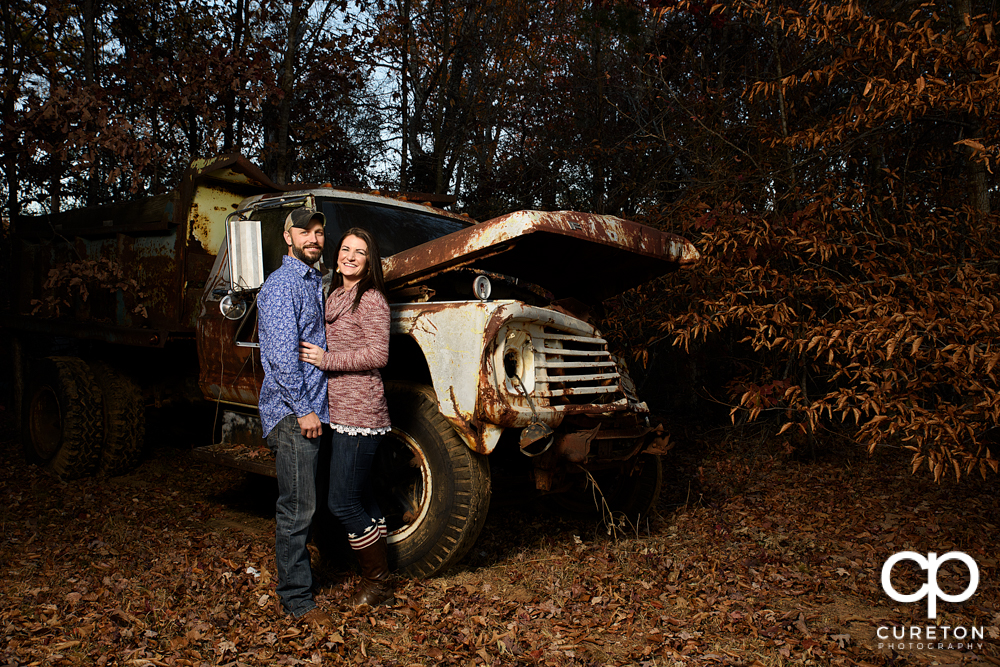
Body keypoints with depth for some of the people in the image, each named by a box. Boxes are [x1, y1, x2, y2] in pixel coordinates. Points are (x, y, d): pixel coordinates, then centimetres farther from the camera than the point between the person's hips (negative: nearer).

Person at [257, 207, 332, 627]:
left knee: (300, 504, 17)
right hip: (291, 412, -9)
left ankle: (294, 569, 30)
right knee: (298, 507, -4)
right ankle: (296, 598, 6)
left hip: (310, 409, 9)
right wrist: (303, 409, -18)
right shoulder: (281, 285, -11)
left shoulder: (314, 283, 18)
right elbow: (282, 354, -18)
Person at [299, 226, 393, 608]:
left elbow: (377, 355, -17)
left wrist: (326, 359, -16)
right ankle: (377, 576, 27)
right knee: (359, 496, 14)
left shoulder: (371, 300, -9)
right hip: (339, 412, 9)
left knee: (342, 502, -5)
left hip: (359, 415, -9)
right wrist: (312, 354, 7)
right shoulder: (335, 297, 17)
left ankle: (377, 584, 10)